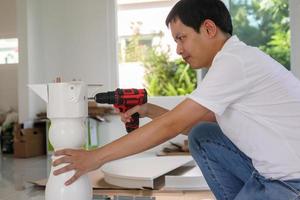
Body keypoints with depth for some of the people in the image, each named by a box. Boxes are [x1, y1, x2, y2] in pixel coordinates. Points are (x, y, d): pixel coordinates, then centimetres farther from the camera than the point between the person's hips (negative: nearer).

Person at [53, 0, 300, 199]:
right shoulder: (240, 58, 10)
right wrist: (150, 110, 5)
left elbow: (172, 126, -19)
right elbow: (194, 123, 16)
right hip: (277, 169, 9)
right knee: (201, 136, 6)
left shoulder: (234, 61, -19)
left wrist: (96, 157, -13)